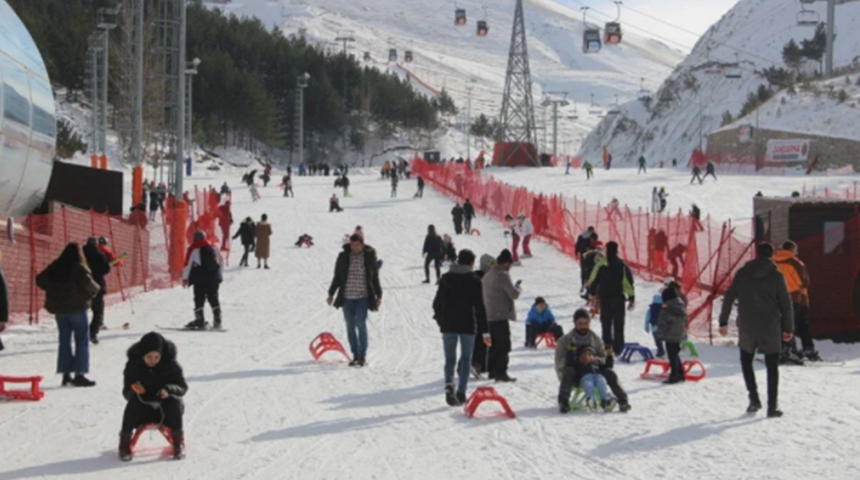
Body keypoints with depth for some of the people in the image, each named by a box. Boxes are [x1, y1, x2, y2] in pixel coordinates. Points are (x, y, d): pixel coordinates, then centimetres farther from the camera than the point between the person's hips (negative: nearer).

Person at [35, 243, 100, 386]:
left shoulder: (54, 267, 4)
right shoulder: (79, 268, -13)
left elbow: (40, 280, 8)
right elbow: (88, 284, -24)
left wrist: (54, 290, 13)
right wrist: (96, 289, -3)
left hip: (59, 309, 6)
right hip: (76, 308, -5)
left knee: (64, 341, 13)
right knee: (82, 341, 1)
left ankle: (65, 374, 11)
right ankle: (79, 374, -5)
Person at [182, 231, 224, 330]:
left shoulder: (193, 249, -3)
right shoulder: (213, 248, 13)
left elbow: (188, 264, -6)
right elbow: (220, 263, 18)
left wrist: (185, 278, 0)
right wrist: (220, 277, 26)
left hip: (200, 278, -5)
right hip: (214, 277, 5)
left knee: (199, 300, -2)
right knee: (214, 299, 11)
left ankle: (200, 321, -9)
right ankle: (217, 321, 6)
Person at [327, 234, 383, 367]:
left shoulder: (369, 256, 1)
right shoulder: (343, 257, 3)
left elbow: (375, 277, 7)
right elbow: (337, 277, 11)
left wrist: (379, 295, 7)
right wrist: (331, 294, 9)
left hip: (363, 297, -2)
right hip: (347, 297, 2)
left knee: (361, 325, -10)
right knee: (350, 327, 5)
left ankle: (363, 356, -4)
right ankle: (355, 356, 12)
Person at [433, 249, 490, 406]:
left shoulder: (446, 278, 3)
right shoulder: (474, 281, -7)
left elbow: (437, 302, 7)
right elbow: (479, 307, -8)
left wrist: (440, 320, 23)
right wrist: (485, 331, -5)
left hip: (448, 325, 2)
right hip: (468, 326, -2)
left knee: (450, 358, 8)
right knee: (466, 358, 7)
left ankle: (449, 383, -18)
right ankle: (461, 392, -1)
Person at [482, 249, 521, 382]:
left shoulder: (488, 275, 14)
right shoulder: (502, 275, -16)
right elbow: (514, 294, -16)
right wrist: (518, 287, 5)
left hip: (489, 315, 9)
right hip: (501, 316, -9)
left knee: (494, 345, 15)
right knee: (504, 345, -6)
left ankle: (492, 371, 19)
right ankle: (501, 372, -9)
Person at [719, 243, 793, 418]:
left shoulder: (742, 273, 2)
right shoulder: (776, 275, -3)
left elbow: (729, 297, 3)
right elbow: (785, 303, -2)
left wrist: (723, 321, 10)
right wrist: (788, 328, 6)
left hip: (746, 327, 1)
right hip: (770, 328, -1)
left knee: (746, 361, 20)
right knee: (772, 367, 6)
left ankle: (754, 398, 8)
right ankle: (772, 407, 1)